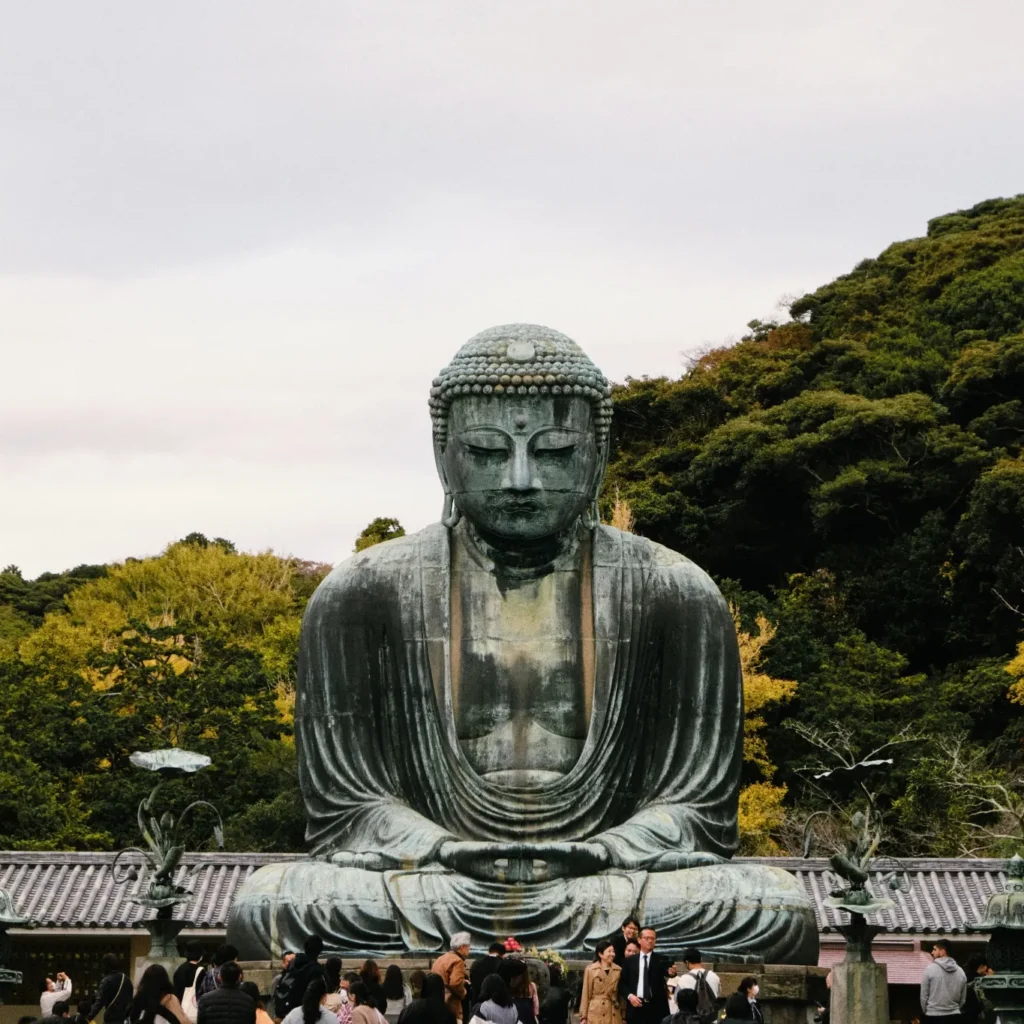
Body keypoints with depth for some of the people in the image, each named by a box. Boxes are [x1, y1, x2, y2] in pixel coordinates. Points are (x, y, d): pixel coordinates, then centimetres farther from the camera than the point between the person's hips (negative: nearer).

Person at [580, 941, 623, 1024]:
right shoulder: (590, 970, -1)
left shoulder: (618, 970, 8)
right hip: (596, 1013, -3)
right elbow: (586, 994, 1)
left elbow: (621, 994, 11)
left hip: (613, 1014, 3)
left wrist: (623, 1016, 8)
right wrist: (583, 1017, -1)